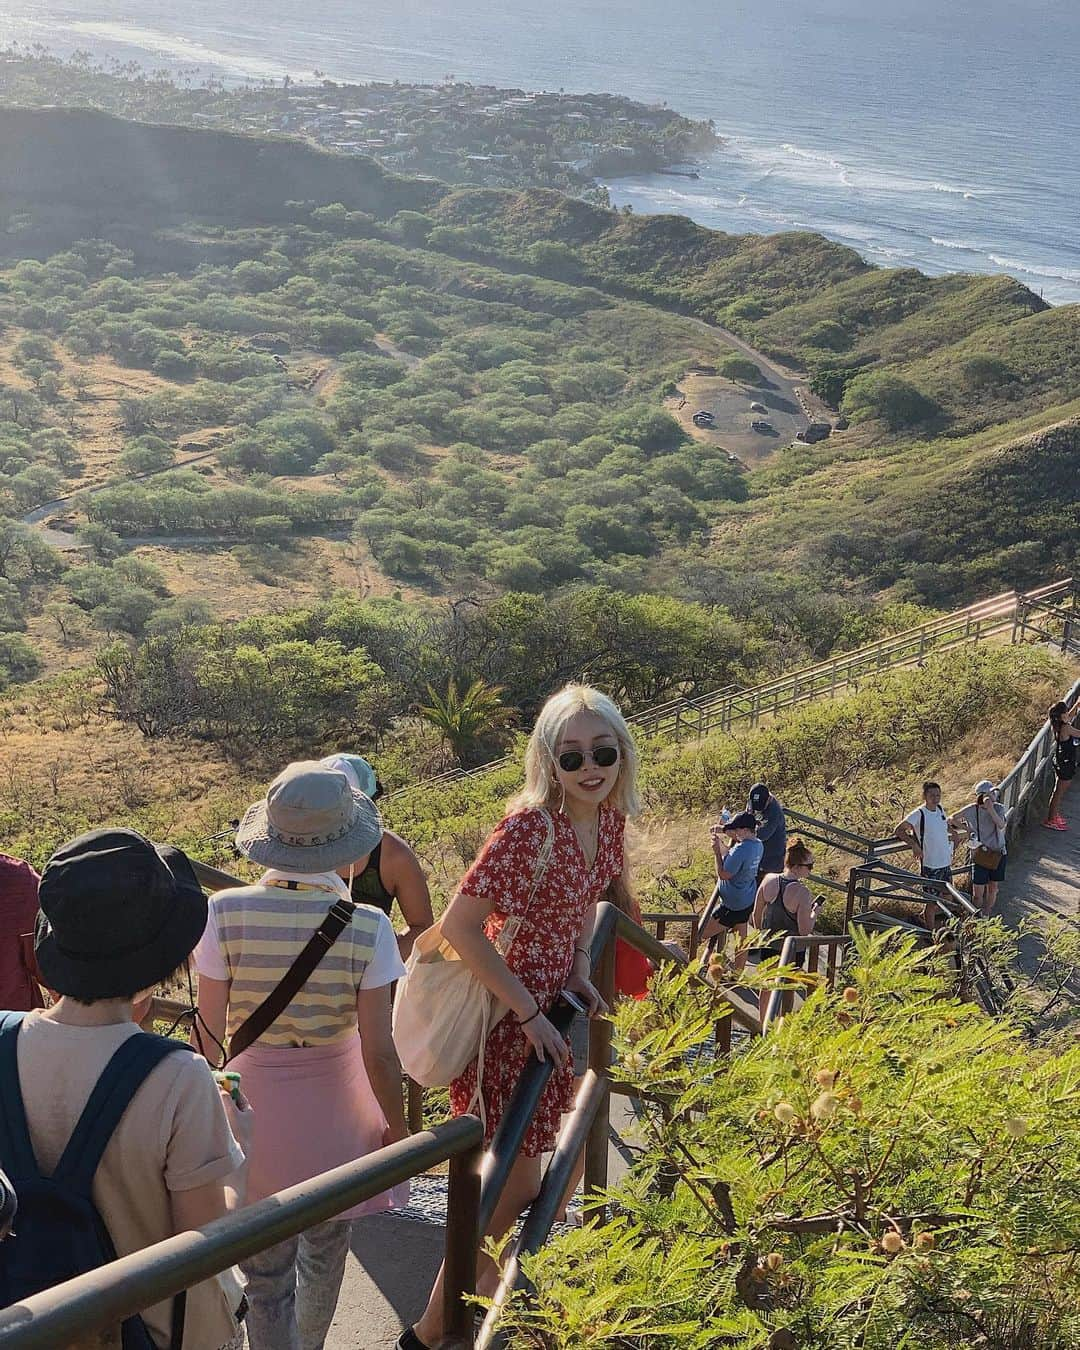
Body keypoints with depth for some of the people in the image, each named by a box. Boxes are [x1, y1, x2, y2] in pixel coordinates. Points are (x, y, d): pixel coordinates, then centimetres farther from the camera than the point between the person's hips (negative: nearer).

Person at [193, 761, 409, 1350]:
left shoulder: (226, 913, -18)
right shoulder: (365, 926, -20)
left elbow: (209, 1030, -10)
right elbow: (378, 1052, -15)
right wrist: (397, 1127, 2)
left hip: (253, 1106, 0)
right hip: (333, 1108, 0)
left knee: (265, 1273, 17)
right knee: (323, 1256, 27)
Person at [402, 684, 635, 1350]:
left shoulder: (608, 818, -3)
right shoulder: (529, 826, -27)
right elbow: (460, 925, -27)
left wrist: (580, 971, 0)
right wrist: (530, 1013, -24)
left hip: (554, 1003, 8)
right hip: (508, 1013, -7)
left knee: (521, 1172, 23)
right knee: (512, 1184, 2)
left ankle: (485, 1286, 47)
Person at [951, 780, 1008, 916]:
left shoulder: (999, 808, -6)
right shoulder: (971, 810, -10)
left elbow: (1001, 825, -24)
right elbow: (951, 819, 2)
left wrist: (990, 808, -32)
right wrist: (966, 828, -10)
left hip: (999, 853, 2)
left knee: (993, 888, 14)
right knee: (978, 893, -3)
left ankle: (987, 917, 30)